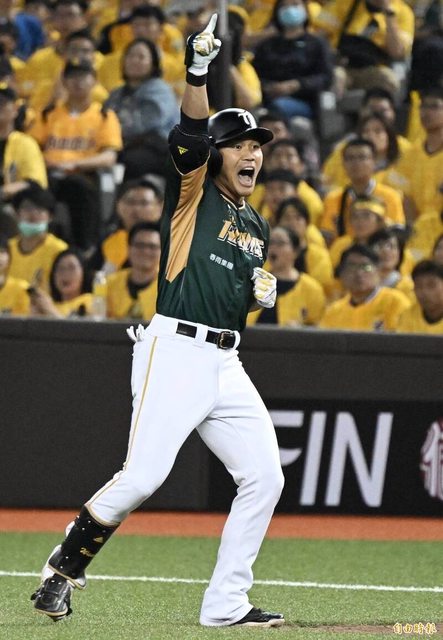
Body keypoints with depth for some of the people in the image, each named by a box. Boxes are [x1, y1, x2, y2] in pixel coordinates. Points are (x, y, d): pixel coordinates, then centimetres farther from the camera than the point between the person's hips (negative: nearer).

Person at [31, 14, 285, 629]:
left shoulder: (257, 226, 22)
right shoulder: (194, 191, 2)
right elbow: (189, 132, -17)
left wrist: (263, 294, 6)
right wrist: (197, 71, -31)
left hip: (226, 364, 7)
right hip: (175, 351, -7)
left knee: (265, 476, -1)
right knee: (142, 477, -17)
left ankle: (226, 603, 6)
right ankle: (63, 570, 0)